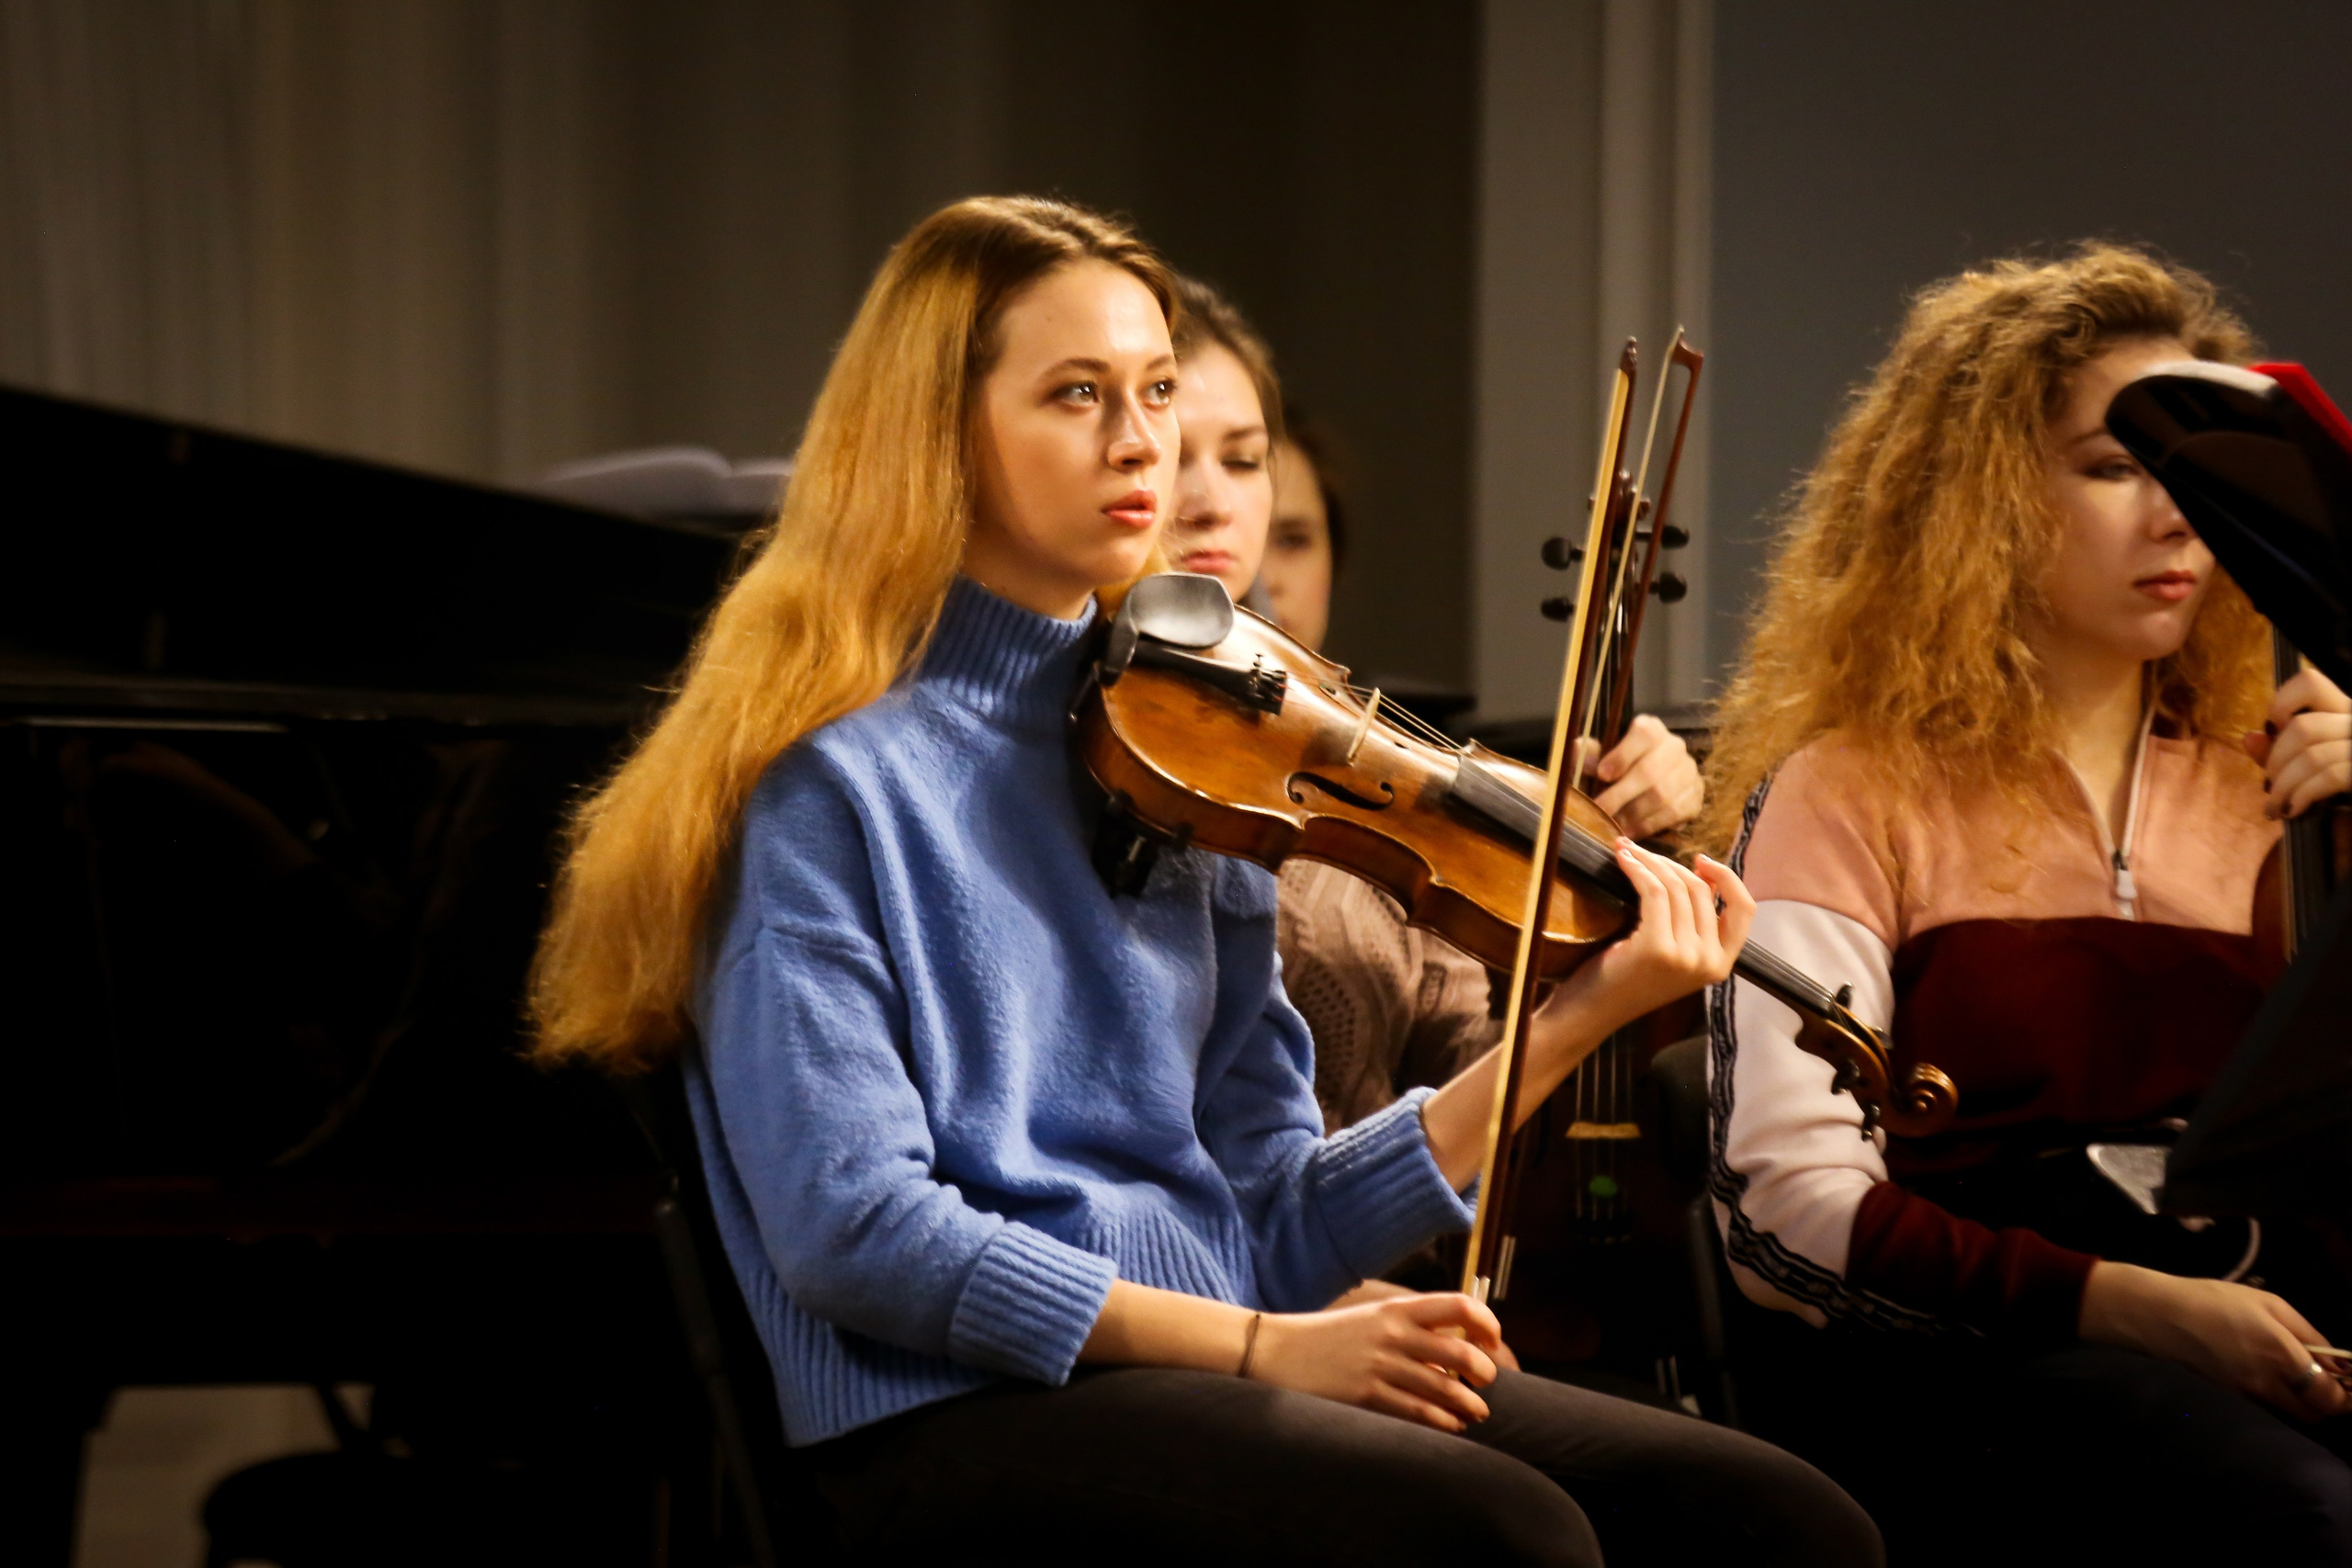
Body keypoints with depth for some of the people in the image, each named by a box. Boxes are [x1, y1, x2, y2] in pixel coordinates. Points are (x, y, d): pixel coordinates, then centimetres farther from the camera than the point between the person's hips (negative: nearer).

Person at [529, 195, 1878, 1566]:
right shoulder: (825, 770, -3)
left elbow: (1270, 1222, 13)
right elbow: (853, 1225, -13)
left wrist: (1573, 1024, 4)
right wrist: (1257, 1344, -16)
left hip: (1202, 1395, 7)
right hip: (954, 1423, -7)